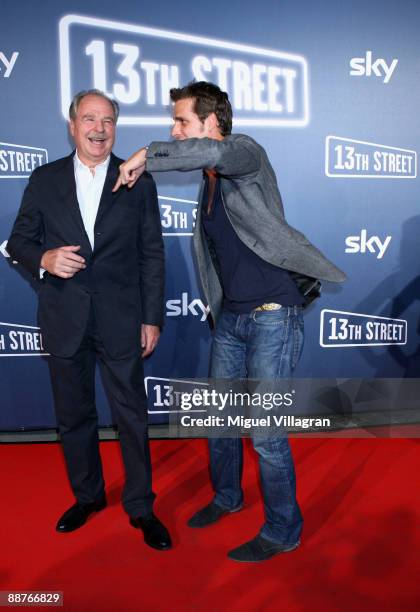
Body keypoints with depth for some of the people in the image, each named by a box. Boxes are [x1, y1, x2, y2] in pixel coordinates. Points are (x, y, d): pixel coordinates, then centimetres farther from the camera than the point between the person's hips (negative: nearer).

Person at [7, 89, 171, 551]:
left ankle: (140, 507, 24)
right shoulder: (45, 180, 5)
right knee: (73, 415, 15)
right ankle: (87, 495, 36)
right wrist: (44, 259, -16)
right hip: (64, 319, 2)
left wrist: (152, 319, -2)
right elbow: (18, 242, 7)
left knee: (132, 416, 5)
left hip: (121, 318, -2)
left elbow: (152, 254, 1)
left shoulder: (139, 181, 2)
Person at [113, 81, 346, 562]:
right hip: (230, 316, 8)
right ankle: (226, 496, 42)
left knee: (266, 432, -2)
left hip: (272, 315, -8)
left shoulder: (246, 153, -9)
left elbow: (212, 151, -34)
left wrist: (147, 155, -21)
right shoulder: (211, 181, 15)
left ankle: (283, 530, 20)